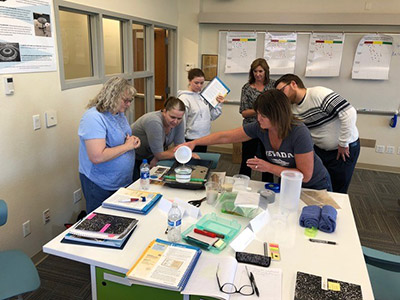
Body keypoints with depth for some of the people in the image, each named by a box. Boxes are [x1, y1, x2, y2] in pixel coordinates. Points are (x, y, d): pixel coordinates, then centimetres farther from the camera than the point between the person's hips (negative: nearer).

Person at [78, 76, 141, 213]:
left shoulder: (119, 113, 6)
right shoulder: (94, 117, -21)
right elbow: (97, 157, -30)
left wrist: (132, 140, -3)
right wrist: (127, 146, -21)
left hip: (124, 181, 8)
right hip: (101, 187, -8)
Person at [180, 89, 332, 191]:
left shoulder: (298, 133, -32)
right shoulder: (259, 127, -17)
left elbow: (305, 175, -29)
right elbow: (225, 137, -12)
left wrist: (269, 167, -33)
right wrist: (194, 142, -16)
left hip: (315, 186, -4)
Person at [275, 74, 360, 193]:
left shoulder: (319, 93, -24)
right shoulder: (292, 109, 0)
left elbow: (349, 113, -28)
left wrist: (343, 144, -21)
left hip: (345, 148, -6)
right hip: (319, 149, 6)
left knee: (337, 192, 4)